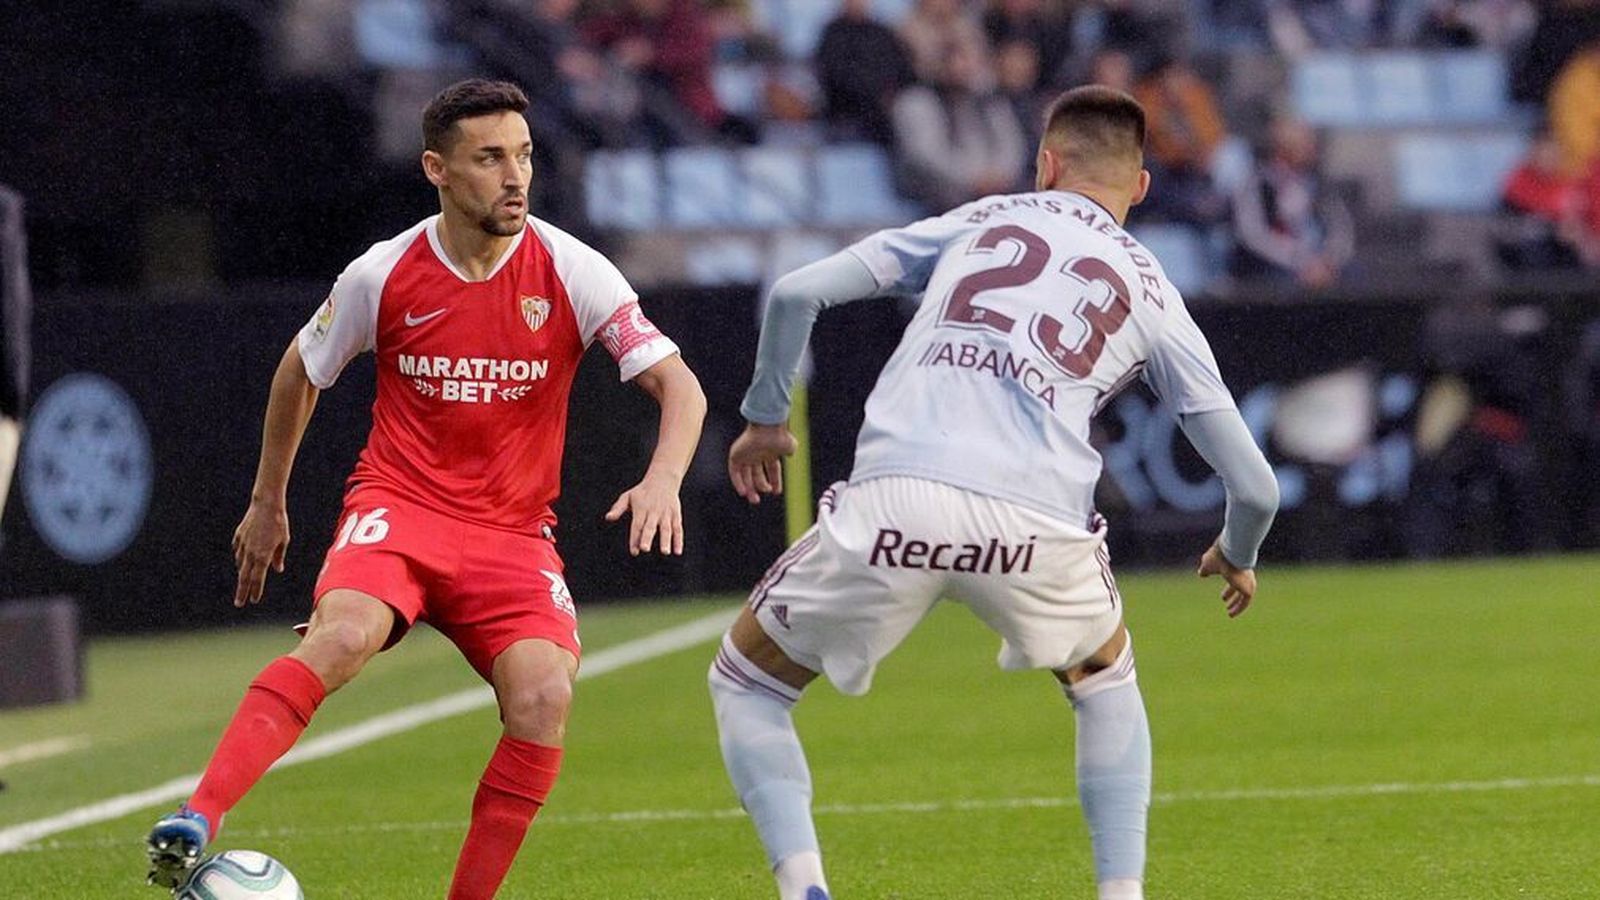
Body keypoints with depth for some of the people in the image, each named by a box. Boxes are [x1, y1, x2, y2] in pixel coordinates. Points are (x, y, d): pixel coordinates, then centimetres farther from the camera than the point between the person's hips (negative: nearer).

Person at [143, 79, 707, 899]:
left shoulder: (570, 272, -6)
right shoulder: (383, 276, -4)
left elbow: (677, 384, -7)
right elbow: (301, 372, 15)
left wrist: (663, 479, -27)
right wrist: (267, 503, 21)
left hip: (514, 531, 1)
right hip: (398, 503, -1)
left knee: (544, 696, -24)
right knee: (343, 635, -33)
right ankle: (196, 822, -41)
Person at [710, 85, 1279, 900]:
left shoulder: (979, 221, 23)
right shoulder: (1152, 295, 22)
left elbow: (797, 293, 14)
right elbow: (1253, 487, 21)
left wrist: (763, 417, 29)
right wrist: (1235, 557, 44)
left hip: (892, 503, -1)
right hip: (1037, 523, 1)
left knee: (746, 683, 20)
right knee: (1105, 678, 34)